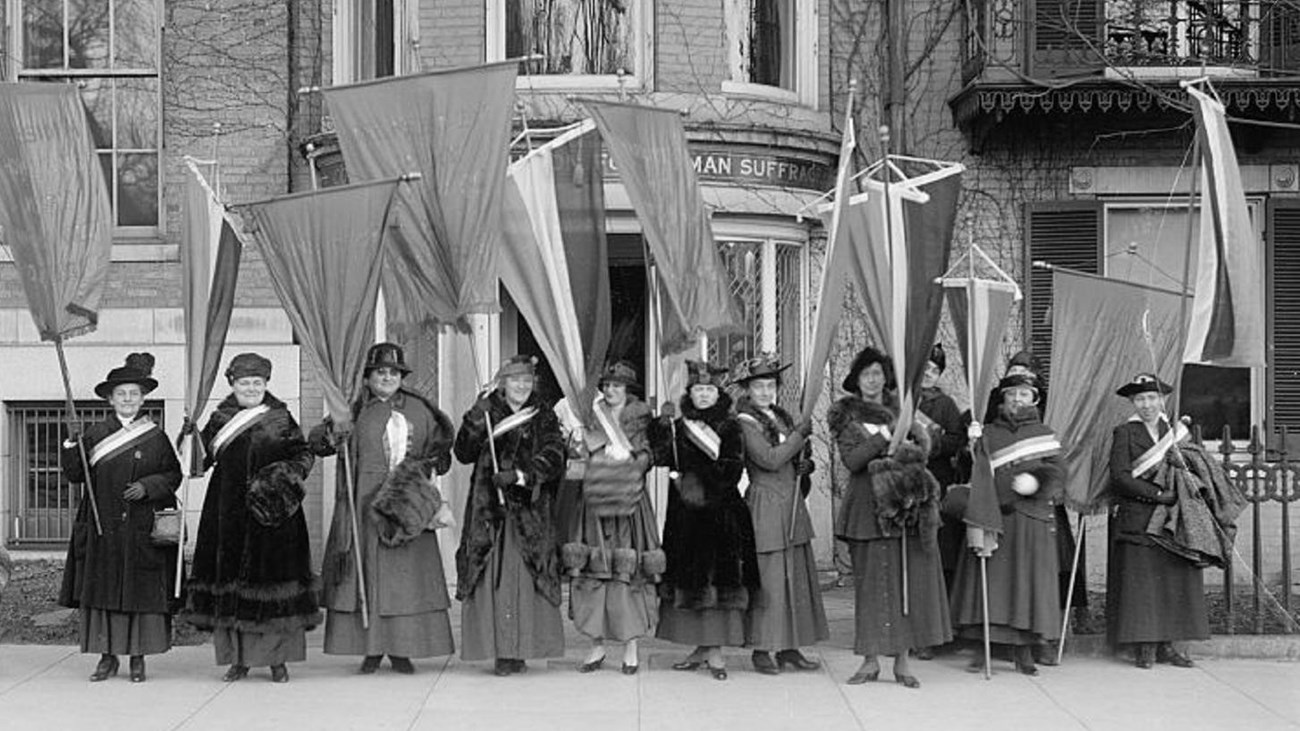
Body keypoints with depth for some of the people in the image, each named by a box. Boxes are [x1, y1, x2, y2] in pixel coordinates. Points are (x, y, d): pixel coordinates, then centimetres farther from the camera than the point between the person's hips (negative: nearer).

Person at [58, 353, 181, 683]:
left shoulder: (156, 438, 4)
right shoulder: (94, 434, 6)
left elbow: (173, 475, 5)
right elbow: (75, 474, 3)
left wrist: (148, 486, -11)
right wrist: (71, 448, -14)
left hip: (142, 529, -1)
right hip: (102, 528, 1)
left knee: (142, 590, 0)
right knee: (102, 588, 1)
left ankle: (138, 658, 10)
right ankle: (108, 657, 10)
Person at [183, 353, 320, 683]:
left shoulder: (279, 419, 3)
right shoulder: (220, 420, 10)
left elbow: (304, 455, 3)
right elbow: (203, 458, 13)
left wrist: (280, 476, -12)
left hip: (271, 512, -2)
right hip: (228, 513, 3)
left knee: (272, 576, -3)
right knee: (230, 581, 1)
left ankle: (278, 659, 4)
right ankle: (238, 659, 9)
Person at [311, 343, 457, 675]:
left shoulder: (418, 410, 10)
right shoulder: (354, 411, 3)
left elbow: (441, 442, 22)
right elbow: (314, 442, -1)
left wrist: (431, 465, 4)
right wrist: (331, 434, -22)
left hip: (408, 505, 2)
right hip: (366, 503, -2)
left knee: (407, 574, 1)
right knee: (367, 573, -2)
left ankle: (401, 650, 8)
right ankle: (371, 648, 5)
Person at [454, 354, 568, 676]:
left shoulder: (543, 417, 8)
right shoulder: (486, 412, 9)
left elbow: (553, 459, -5)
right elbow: (463, 454, 0)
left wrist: (521, 475, -19)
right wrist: (474, 426, -17)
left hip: (529, 510, 0)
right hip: (489, 508, 0)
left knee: (524, 576, -8)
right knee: (491, 575, -6)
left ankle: (519, 649, -3)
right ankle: (502, 650, -3)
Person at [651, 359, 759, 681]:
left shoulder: (729, 427, 1)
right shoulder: (678, 426, 12)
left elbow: (734, 470, -8)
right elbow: (661, 456, -2)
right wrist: (662, 425, -14)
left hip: (719, 510, -4)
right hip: (684, 511, 4)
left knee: (717, 577, -7)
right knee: (689, 577, 6)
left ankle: (715, 651, -4)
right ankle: (701, 647, 16)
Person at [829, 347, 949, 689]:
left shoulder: (901, 409, 13)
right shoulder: (846, 416, 6)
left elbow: (923, 450, 6)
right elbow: (851, 460, -7)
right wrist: (887, 437, -14)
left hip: (907, 504, 2)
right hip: (868, 506, -2)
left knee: (909, 581, -2)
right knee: (871, 581, -2)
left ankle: (902, 660, 3)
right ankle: (870, 660, 3)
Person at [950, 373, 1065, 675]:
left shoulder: (1044, 434, 12)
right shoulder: (987, 434, 10)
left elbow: (1057, 472, 1)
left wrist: (1037, 481, -15)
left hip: (1032, 520, 1)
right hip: (993, 519, -1)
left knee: (1028, 580, 1)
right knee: (989, 581, -4)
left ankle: (1024, 652, 7)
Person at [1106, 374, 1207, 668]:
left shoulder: (1174, 431, 14)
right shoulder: (1125, 433, 0)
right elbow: (1120, 477, -9)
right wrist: (1158, 494, -15)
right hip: (1137, 519, -4)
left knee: (1174, 579, 1)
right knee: (1140, 580, -6)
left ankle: (1166, 645, 8)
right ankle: (1144, 646, -1)